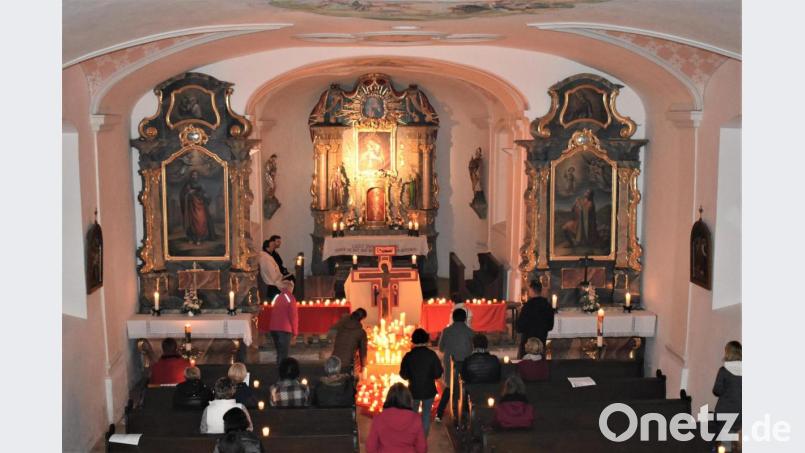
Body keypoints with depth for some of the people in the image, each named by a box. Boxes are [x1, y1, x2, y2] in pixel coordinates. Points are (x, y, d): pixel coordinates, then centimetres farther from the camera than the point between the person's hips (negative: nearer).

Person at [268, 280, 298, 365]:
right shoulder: (290, 298, -5)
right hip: (284, 329, -6)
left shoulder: (277, 298, 15)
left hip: (273, 328, 6)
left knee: (279, 352, 16)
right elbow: (294, 316, -8)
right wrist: (295, 331, -1)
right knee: (283, 353, -5)